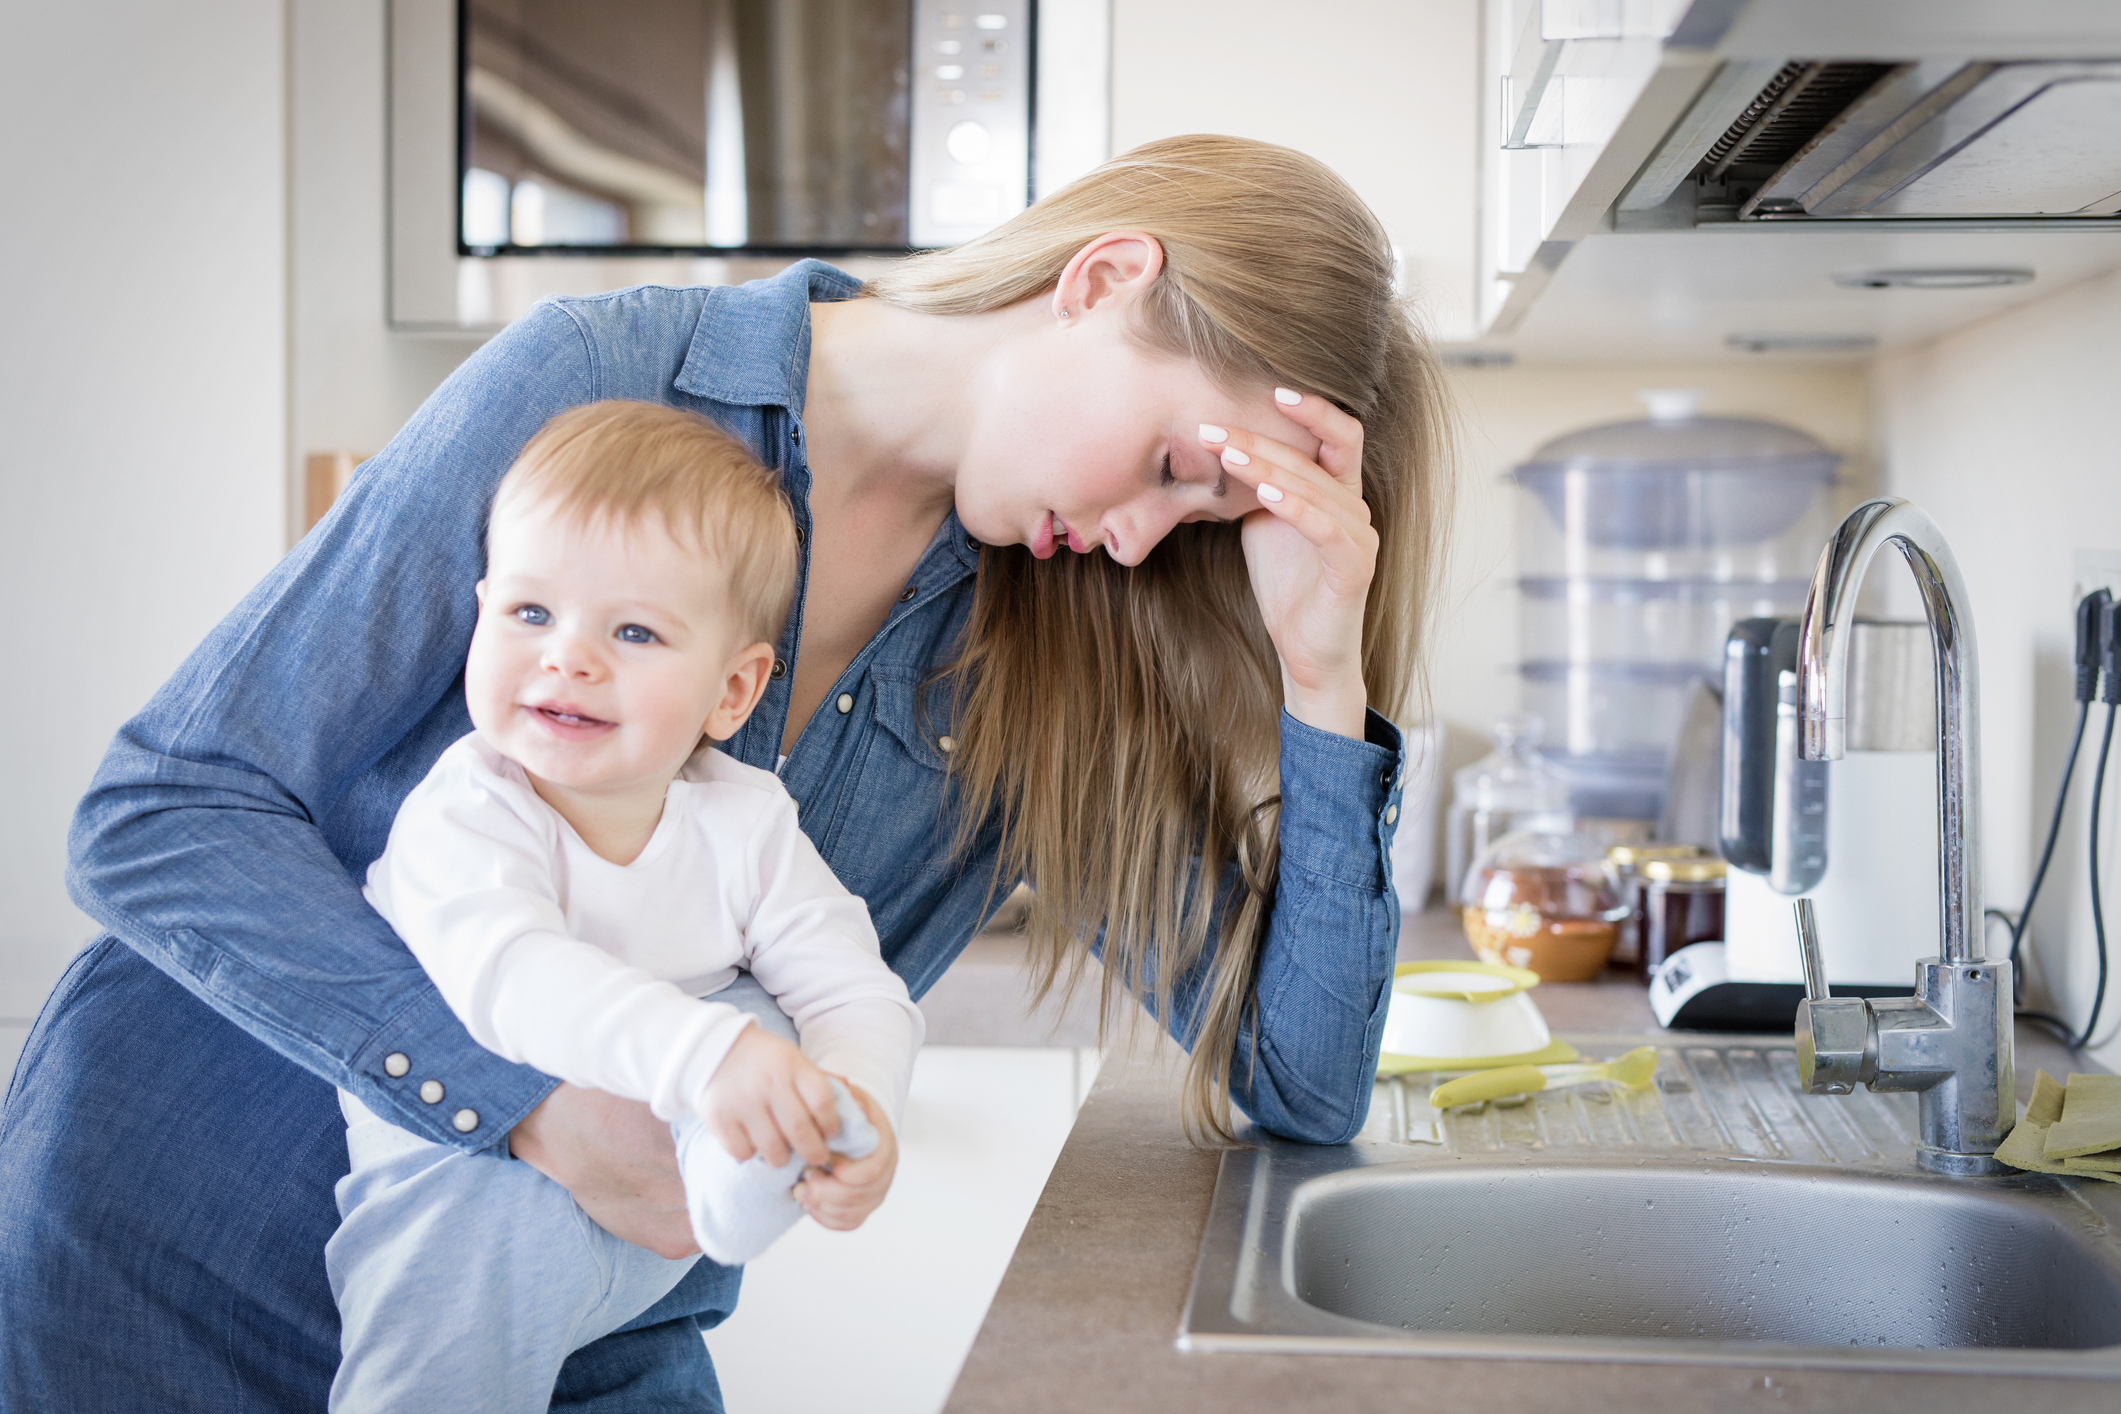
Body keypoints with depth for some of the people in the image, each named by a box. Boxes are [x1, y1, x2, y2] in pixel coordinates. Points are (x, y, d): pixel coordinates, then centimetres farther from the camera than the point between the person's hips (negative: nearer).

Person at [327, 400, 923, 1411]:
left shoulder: (745, 823, -6)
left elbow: (857, 991, -10)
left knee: (754, 1013, -18)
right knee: (488, 1232, -31)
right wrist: (698, 1056, -54)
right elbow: (507, 971, -39)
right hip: (472, 1164, -2)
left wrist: (854, 1102, -34)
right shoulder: (463, 815, -20)